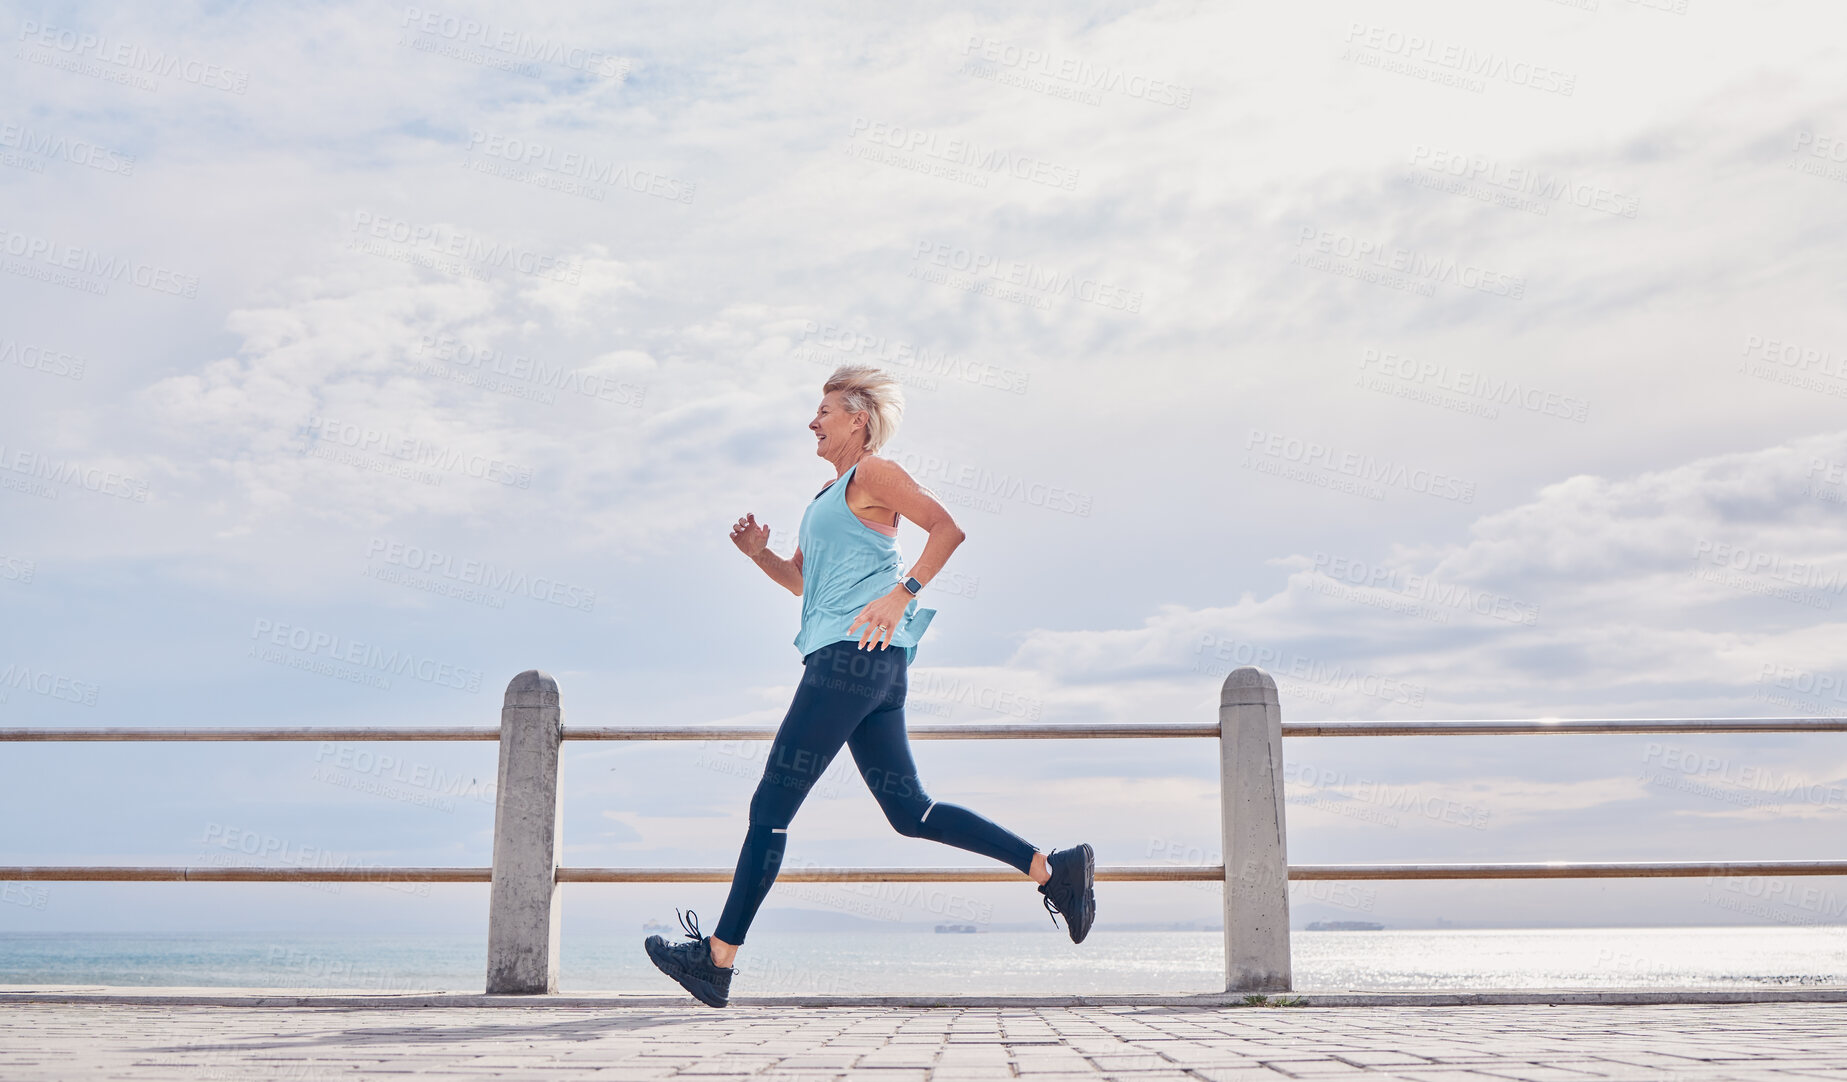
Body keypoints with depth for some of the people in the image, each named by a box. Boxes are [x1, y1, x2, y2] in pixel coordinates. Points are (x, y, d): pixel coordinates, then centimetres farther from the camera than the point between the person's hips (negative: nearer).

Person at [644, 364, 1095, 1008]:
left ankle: (718, 958, -1)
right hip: (843, 663, 10)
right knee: (909, 811, 6)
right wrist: (759, 553, 11)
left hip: (856, 655, -10)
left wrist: (901, 594, -21)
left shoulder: (872, 474, -1)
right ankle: (1053, 869, 5)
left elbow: (948, 528, -13)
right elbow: (798, 579, 29)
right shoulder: (829, 494, 26)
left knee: (771, 806, -7)